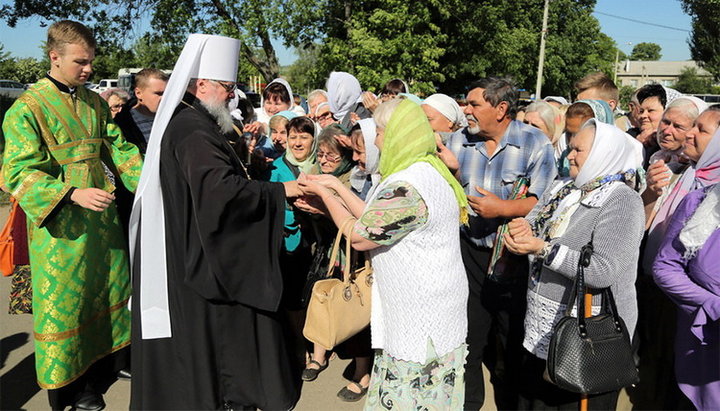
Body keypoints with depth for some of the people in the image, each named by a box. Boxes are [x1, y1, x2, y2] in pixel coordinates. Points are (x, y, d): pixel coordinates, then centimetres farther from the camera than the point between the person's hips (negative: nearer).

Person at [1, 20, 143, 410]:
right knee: (63, 304, 3)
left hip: (103, 218, 6)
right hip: (60, 226, -6)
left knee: (110, 294, 14)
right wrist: (73, 194, -29)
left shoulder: (95, 103, 9)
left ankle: (98, 377, 34)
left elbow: (119, 150, 11)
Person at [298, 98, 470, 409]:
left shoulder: (407, 188, -24)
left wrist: (324, 193, -4)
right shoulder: (429, 171, 8)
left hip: (419, 316, -10)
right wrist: (336, 191, 10)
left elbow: (360, 237, -15)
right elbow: (375, 219, 8)